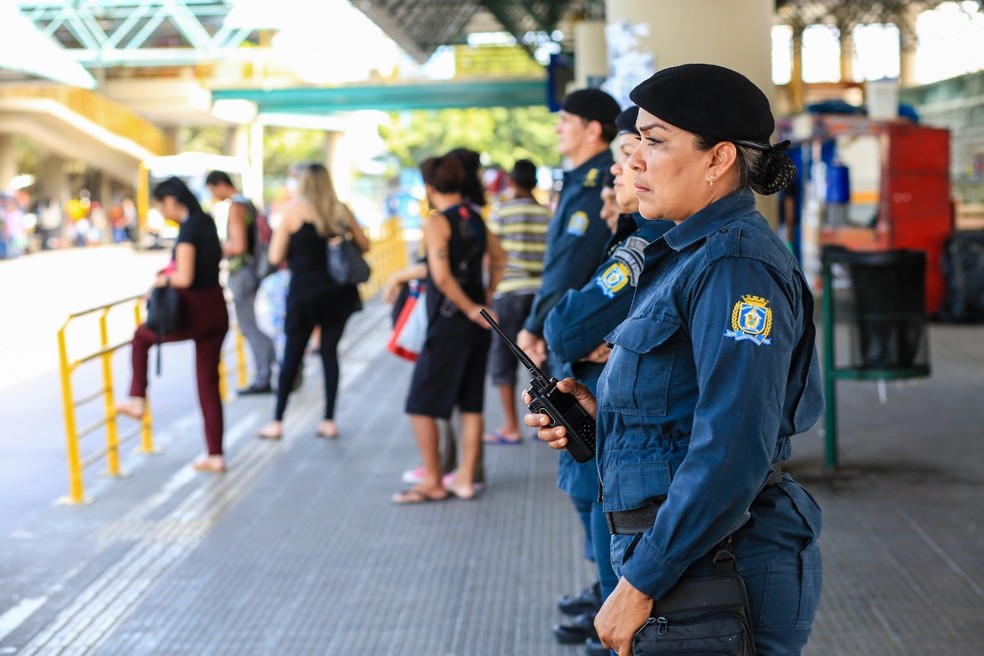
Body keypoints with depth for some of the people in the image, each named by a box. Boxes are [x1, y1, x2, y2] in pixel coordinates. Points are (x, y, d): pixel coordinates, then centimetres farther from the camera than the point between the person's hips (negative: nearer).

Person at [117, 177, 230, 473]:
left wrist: (163, 279, -5)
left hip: (195, 313, -8)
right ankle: (216, 456, 14)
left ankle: (137, 400, 22)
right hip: (218, 311, 8)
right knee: (208, 384, 12)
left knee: (141, 337, 20)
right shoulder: (206, 221, 9)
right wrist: (173, 271, 14)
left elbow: (185, 279, -24)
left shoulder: (188, 229, -17)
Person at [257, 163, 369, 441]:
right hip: (339, 292, 2)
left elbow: (276, 257, -8)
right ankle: (329, 421, 8)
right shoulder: (341, 211, 1)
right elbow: (364, 245, 9)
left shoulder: (293, 212, -5)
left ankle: (276, 422, 8)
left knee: (291, 354, 6)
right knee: (330, 350, 9)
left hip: (304, 292, -2)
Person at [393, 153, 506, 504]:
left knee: (421, 405, 2)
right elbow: (498, 258, 21)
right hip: (477, 327, 8)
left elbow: (441, 276, -20)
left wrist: (471, 309, -12)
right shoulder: (475, 218, 9)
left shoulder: (437, 222, -13)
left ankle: (432, 482, 5)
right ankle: (465, 478, 16)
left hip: (448, 323, -7)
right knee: (471, 403, 11)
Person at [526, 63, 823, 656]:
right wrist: (601, 417, 3)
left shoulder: (734, 267, -19)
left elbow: (732, 454, -26)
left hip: (717, 574, -9)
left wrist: (641, 583, -23)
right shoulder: (691, 255, 13)